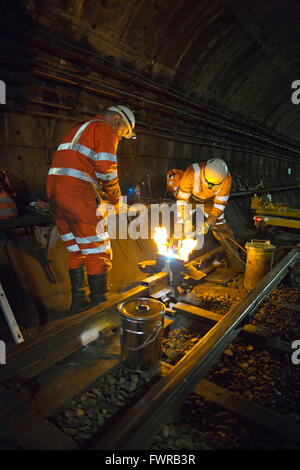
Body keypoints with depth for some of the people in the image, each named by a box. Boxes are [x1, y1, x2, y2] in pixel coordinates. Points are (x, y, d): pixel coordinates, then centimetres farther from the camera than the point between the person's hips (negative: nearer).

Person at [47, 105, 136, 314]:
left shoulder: (79, 129, 30)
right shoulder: (105, 129, 2)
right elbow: (106, 169, -10)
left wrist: (98, 196, 23)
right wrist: (115, 199, 4)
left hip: (55, 191, 9)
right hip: (78, 196, -9)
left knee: (76, 252, 16)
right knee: (98, 253, 0)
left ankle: (77, 303, 23)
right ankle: (99, 305, 8)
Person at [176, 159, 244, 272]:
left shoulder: (226, 179, -30)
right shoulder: (192, 173, -37)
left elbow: (220, 203, -19)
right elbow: (182, 199, -29)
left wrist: (209, 223, -26)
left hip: (209, 201, 2)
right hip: (190, 199, -1)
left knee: (223, 231, -2)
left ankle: (236, 264, 8)